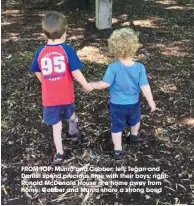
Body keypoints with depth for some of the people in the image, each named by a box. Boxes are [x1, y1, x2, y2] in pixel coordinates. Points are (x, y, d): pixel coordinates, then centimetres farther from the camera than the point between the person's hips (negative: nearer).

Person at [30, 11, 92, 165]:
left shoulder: (40, 52, -5)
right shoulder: (67, 50, -15)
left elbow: (38, 73, 6)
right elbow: (76, 73, -15)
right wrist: (86, 86, -1)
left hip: (49, 97, 1)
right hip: (66, 95, -1)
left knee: (56, 124, 14)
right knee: (71, 115, 28)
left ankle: (60, 153, 19)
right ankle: (74, 133, 54)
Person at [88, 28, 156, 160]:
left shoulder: (113, 67, -23)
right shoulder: (140, 67, -18)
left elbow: (105, 84, -20)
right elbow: (145, 86, -16)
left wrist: (91, 85, -4)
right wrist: (151, 102, -4)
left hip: (117, 105, -2)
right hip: (134, 103, 2)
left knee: (117, 127, 15)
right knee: (135, 119, 32)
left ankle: (118, 150, 21)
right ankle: (134, 136, 55)